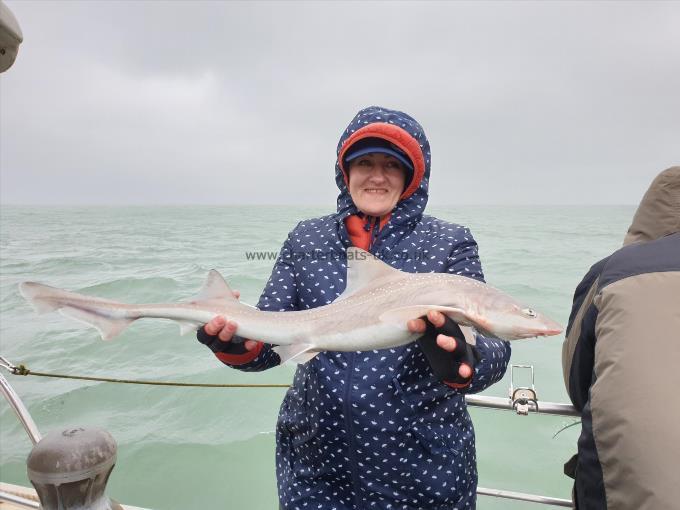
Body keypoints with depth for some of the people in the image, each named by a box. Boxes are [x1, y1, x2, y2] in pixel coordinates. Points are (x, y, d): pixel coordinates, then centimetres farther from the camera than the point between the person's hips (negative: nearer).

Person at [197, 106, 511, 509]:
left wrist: (461, 361, -36)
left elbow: (492, 350, -14)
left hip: (424, 470, -1)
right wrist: (241, 344, -24)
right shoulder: (307, 239, 0)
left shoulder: (451, 244, -6)